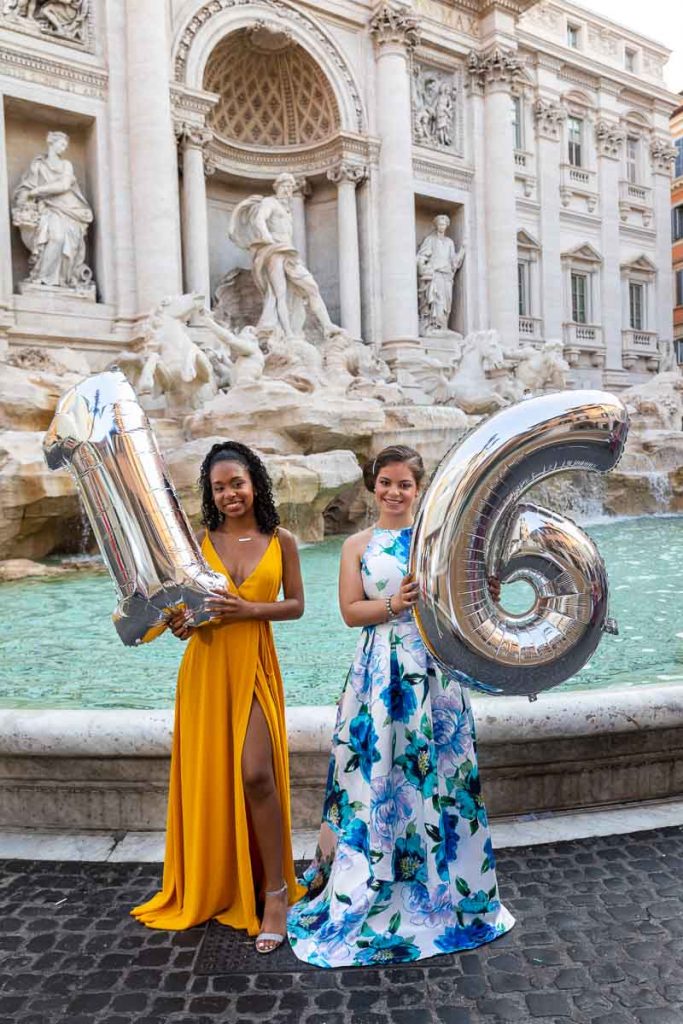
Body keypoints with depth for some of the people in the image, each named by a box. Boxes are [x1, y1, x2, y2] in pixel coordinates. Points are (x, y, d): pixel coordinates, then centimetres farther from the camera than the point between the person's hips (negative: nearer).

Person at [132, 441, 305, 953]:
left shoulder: (281, 541, 1)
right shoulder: (198, 542, 3)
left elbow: (296, 605, 2)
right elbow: (180, 600, 8)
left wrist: (246, 609, -13)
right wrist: (180, 620, -15)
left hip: (255, 666, -1)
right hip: (206, 666, 2)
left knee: (255, 773, -9)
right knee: (207, 775, 9)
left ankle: (275, 891, 9)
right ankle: (212, 887, 29)